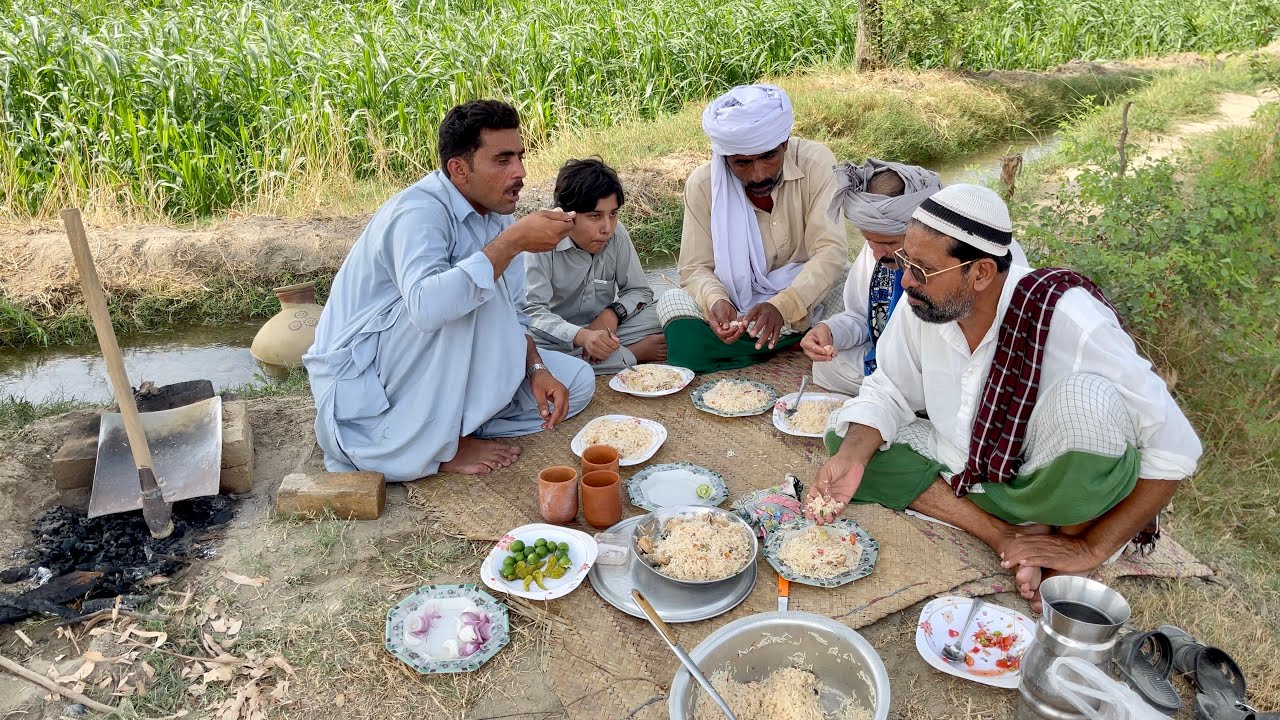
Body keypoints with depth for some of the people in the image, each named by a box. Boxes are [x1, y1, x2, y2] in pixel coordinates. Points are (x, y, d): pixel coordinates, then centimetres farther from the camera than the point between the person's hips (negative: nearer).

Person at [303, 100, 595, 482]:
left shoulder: (494, 215, 1)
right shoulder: (419, 210, -24)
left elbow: (509, 316, 6)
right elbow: (425, 306, -43)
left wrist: (537, 370, -12)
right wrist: (513, 241, -39)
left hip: (434, 372, 8)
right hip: (359, 378, -8)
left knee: (576, 381, 1)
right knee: (472, 290, -31)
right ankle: (439, 446, -17)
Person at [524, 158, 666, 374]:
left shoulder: (617, 234, -6)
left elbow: (640, 291, 2)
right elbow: (533, 310, -25)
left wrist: (612, 313, -20)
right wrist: (582, 336, -41)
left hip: (603, 330, 1)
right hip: (558, 338, -1)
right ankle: (636, 353, -24)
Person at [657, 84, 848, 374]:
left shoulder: (816, 162, -15)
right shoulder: (703, 184, -11)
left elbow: (831, 251, -21)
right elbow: (695, 268, -9)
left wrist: (784, 306, -38)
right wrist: (716, 301, -34)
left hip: (807, 296, -1)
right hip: (738, 303, 1)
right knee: (673, 302, -26)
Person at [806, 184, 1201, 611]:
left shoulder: (1070, 323, -28)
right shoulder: (920, 307, -14)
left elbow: (1174, 450, -22)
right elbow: (888, 391, 0)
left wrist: (1091, 550, -21)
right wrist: (851, 459, -20)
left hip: (1057, 492, -5)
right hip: (972, 472, 5)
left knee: (1086, 400, -35)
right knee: (844, 433, -11)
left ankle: (1069, 534, -6)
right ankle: (1006, 536, -12)